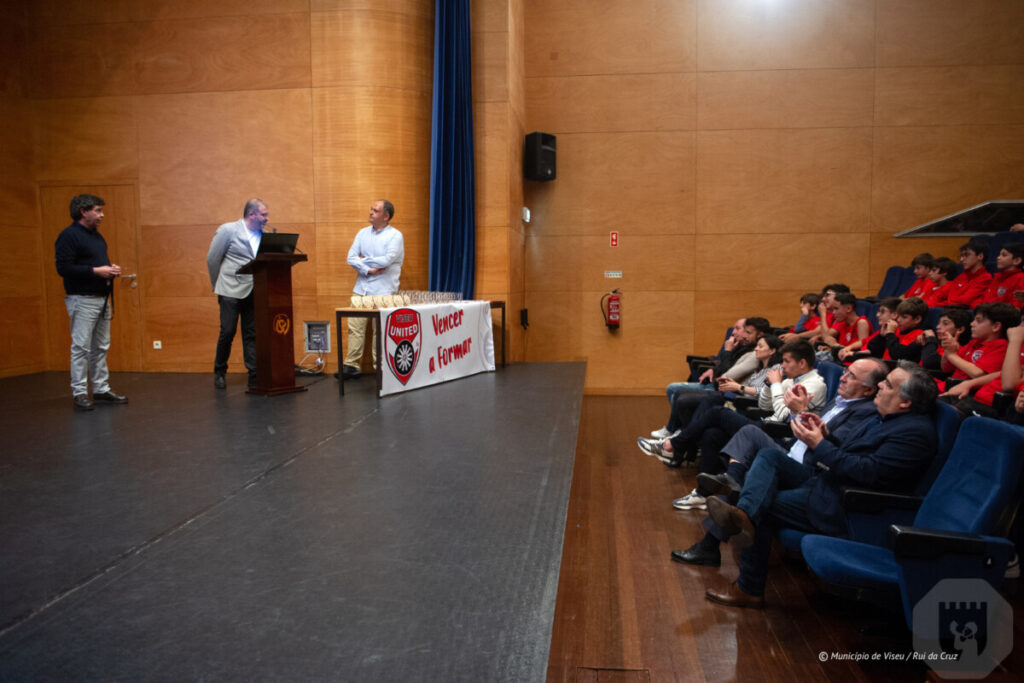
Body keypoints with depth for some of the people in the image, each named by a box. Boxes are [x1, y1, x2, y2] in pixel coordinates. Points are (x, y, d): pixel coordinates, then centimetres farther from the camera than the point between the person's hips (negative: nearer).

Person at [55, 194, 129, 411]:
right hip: (82, 299, -9)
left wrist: (111, 269, 5)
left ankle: (101, 389, 19)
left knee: (101, 347, 12)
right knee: (81, 347, -5)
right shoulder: (68, 236, -10)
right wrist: (96, 271, -20)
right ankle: (79, 393, 2)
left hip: (102, 298, 9)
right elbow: (63, 268, -18)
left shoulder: (97, 236, 17)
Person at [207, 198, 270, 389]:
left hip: (254, 292, 4)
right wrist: (219, 286, 5)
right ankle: (219, 372, 19)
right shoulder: (227, 230, -3)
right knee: (228, 332, -1)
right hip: (231, 291, -4)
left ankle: (254, 376, 9)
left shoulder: (263, 235, 9)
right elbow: (212, 259, 0)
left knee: (252, 334, 5)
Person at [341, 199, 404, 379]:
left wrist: (363, 260, -4)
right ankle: (351, 365, 7)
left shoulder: (395, 236, -4)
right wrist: (368, 270, -12)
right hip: (361, 289, 5)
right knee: (355, 326, 2)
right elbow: (351, 257, 4)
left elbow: (386, 260, -16)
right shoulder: (363, 233, 12)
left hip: (382, 291, -5)